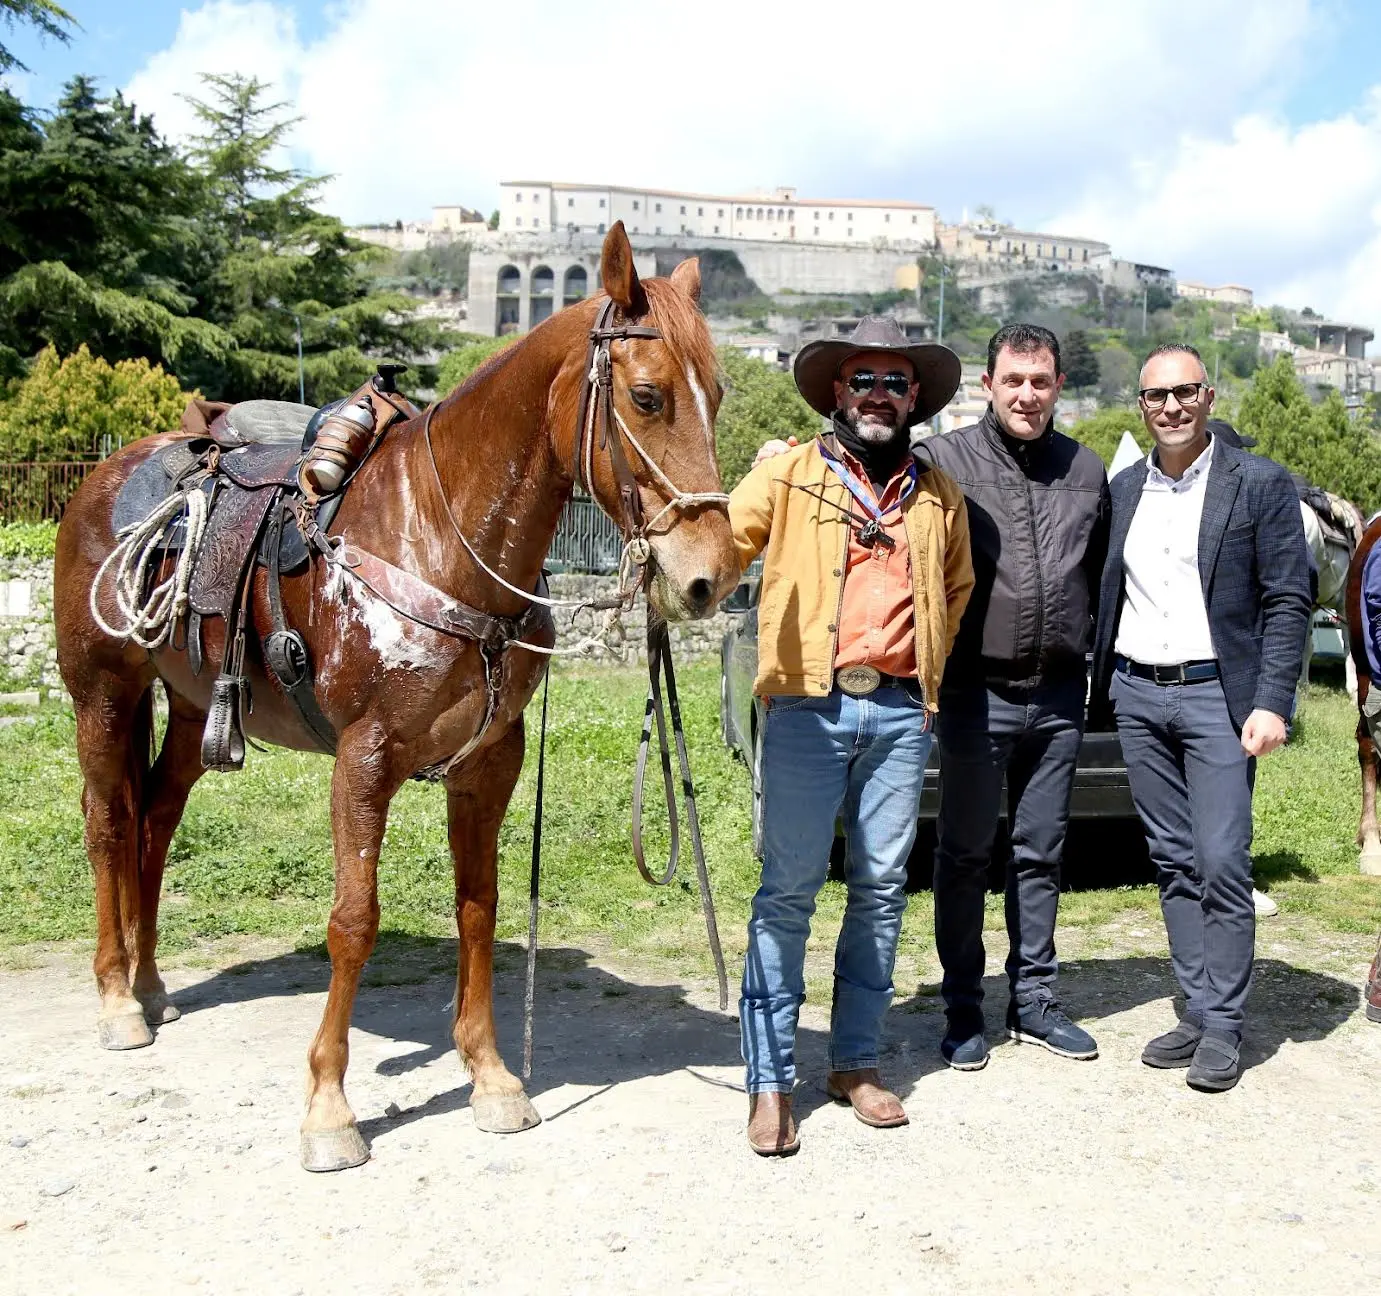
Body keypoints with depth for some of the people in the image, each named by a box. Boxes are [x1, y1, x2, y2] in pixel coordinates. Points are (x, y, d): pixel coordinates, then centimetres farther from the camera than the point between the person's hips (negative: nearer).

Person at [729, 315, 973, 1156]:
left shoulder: (940, 496, 16)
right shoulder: (788, 475, 5)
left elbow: (957, 591, 28)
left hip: (901, 712, 4)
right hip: (809, 707, -3)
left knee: (882, 888, 8)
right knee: (789, 890, -4)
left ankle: (857, 1062, 20)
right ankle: (772, 1081, 4)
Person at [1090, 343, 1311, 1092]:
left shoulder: (1260, 484, -2)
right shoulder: (1124, 489, 11)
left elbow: (1287, 602, -5)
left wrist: (1271, 702, -13)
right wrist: (1101, 684, 6)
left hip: (1216, 696, -4)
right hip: (1137, 696, 5)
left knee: (1221, 864, -6)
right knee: (1173, 862, 9)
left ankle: (1223, 1027, 5)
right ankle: (1197, 1012, 18)